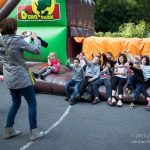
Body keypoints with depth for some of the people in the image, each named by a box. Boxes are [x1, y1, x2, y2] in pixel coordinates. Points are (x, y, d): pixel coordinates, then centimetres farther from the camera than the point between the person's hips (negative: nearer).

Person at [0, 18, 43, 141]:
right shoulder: (17, 40, -19)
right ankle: (34, 132, 11)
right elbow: (37, 50, -15)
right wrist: (36, 38, 0)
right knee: (32, 103, 6)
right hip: (21, 78, -7)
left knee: (16, 103, 21)